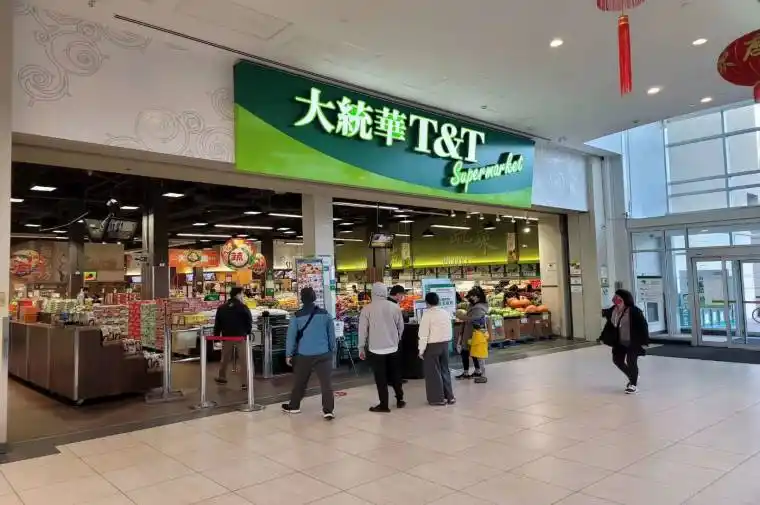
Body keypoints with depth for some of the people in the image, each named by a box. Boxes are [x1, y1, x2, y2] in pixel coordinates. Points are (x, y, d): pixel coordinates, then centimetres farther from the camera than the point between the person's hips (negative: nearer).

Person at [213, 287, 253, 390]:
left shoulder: (221, 308, 7)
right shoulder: (243, 307, -9)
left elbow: (217, 324, 8)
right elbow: (249, 322, -9)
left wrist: (216, 336, 13)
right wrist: (248, 333, 6)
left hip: (227, 337, 5)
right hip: (241, 337, -5)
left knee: (225, 358, 20)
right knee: (244, 359, -1)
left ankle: (221, 377, 33)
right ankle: (245, 382, -4)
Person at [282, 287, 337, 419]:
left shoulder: (297, 316, -5)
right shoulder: (325, 314, 0)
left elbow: (291, 336, -3)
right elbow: (331, 334, 7)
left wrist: (289, 354, 5)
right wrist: (332, 350, 18)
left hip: (304, 355, 0)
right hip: (323, 354, 0)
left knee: (299, 382, 17)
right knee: (326, 382, -1)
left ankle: (293, 406, 32)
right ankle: (328, 410, -6)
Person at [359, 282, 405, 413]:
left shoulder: (367, 308, -10)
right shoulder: (395, 307, -2)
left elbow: (363, 330, -8)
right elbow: (401, 327, 7)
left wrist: (361, 348, 3)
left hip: (376, 349, -3)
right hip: (393, 348, 3)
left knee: (381, 378, 5)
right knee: (395, 375, 18)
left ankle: (384, 405, 10)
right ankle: (400, 400, 27)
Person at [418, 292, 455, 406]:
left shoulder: (427, 314, -13)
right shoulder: (446, 313, 6)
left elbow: (424, 334, -15)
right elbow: (449, 331, 10)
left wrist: (421, 350, -9)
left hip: (432, 346, -6)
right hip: (445, 344, 6)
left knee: (433, 372, 5)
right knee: (445, 370, 16)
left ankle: (438, 398, 11)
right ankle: (449, 397, 22)